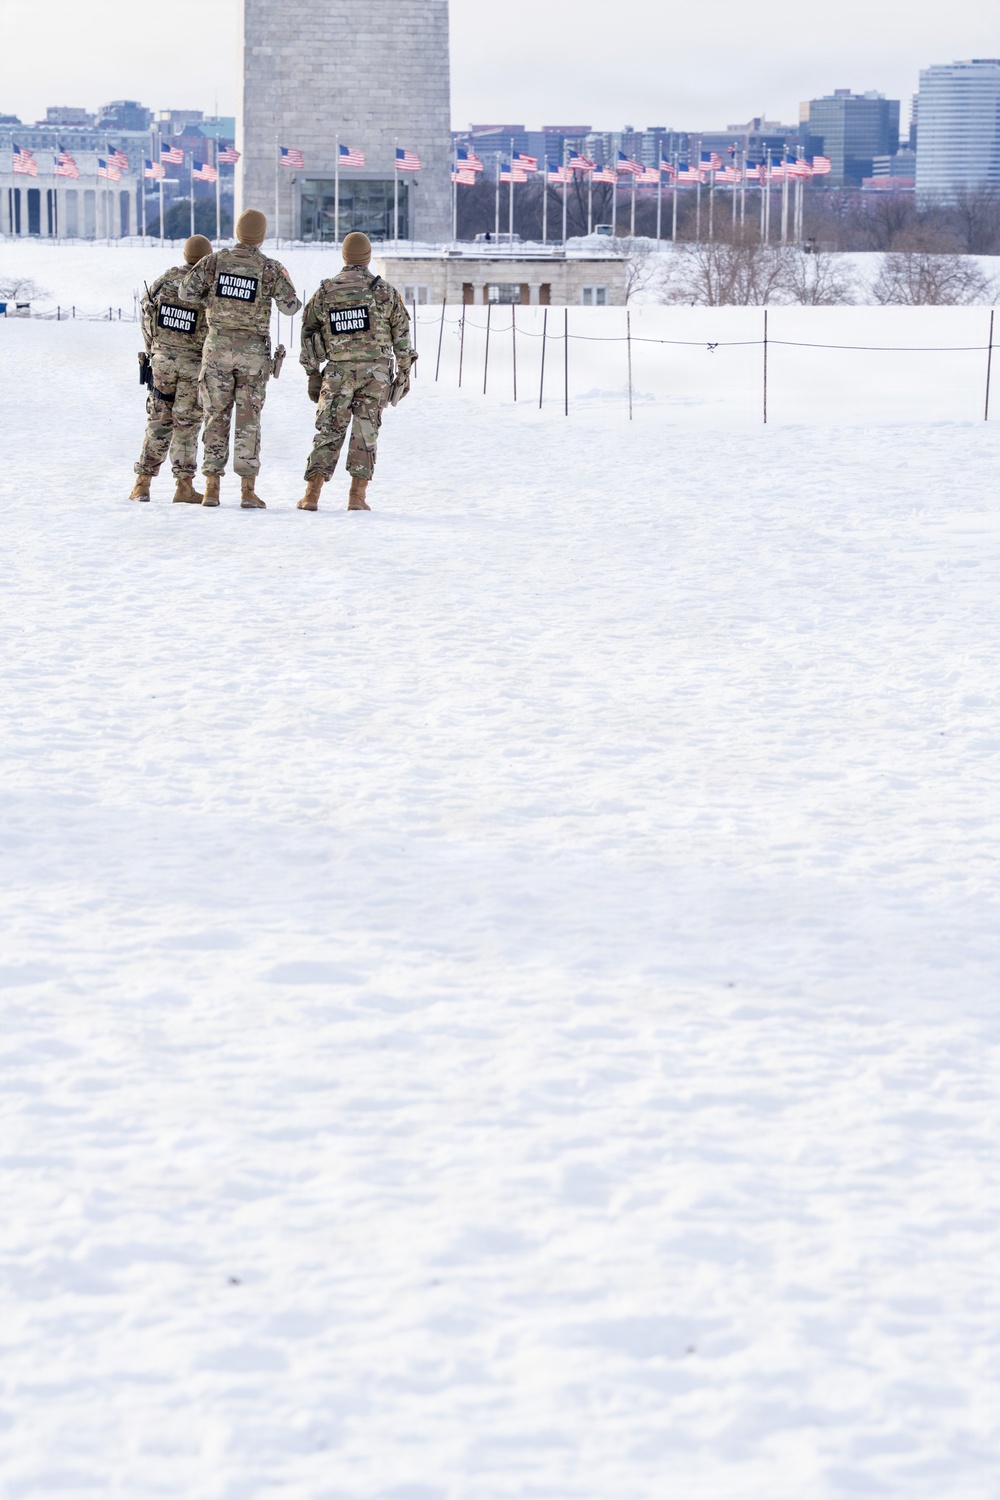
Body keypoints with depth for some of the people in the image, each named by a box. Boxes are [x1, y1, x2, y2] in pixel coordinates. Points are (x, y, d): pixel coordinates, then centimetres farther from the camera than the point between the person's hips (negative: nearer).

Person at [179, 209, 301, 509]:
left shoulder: (215, 260, -1)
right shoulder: (270, 268, -5)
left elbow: (187, 291, -6)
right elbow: (290, 306, -9)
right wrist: (294, 303, 15)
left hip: (218, 347, 1)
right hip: (253, 351, -1)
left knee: (216, 416, 7)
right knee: (248, 419, 3)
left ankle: (212, 488, 4)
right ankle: (248, 490, -2)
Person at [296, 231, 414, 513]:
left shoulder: (324, 292, 5)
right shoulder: (385, 292, 1)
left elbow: (308, 335, 7)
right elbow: (402, 335, 2)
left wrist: (313, 375, 14)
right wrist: (404, 373, 9)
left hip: (338, 372, 1)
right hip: (376, 371, -1)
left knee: (329, 432, 4)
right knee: (365, 434, 4)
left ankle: (311, 496, -4)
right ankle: (357, 497, -1)